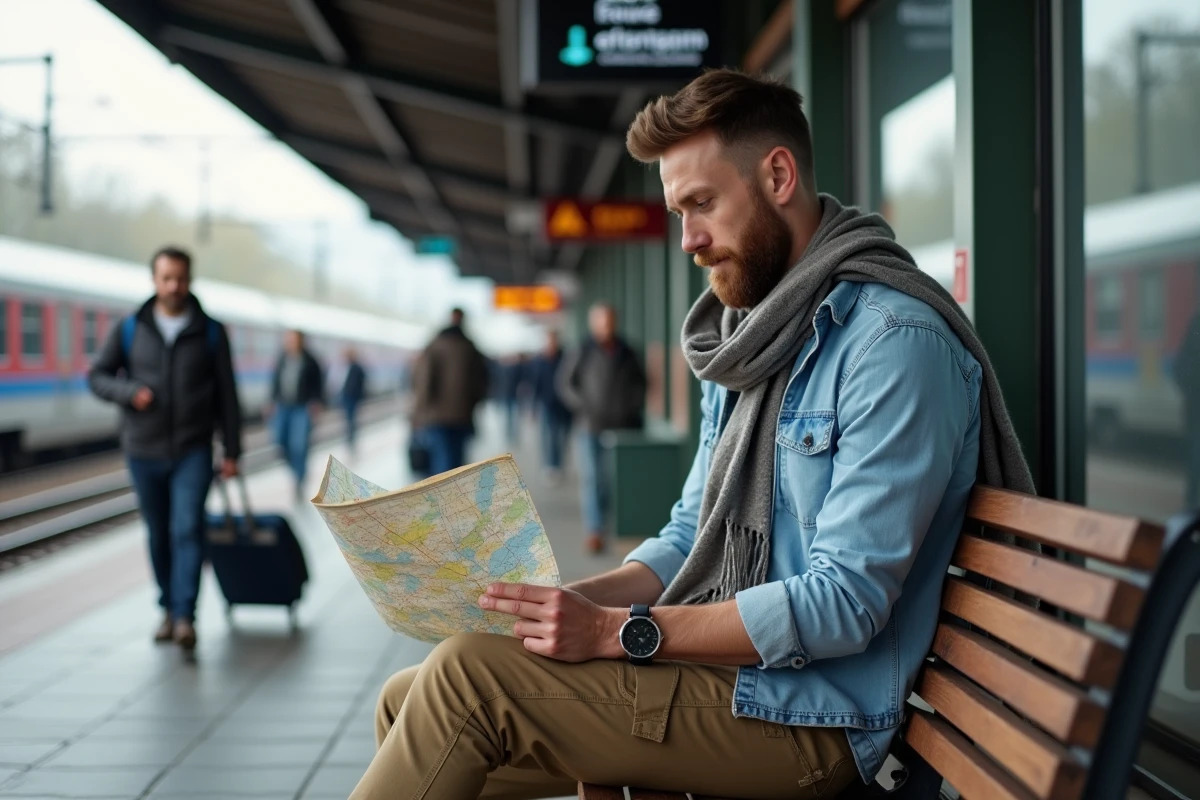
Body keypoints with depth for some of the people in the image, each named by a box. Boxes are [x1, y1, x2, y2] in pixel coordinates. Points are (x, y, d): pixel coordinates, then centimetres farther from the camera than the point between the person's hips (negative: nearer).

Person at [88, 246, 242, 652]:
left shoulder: (210, 332, 1)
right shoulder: (129, 329, 3)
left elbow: (227, 394, 3)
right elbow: (97, 376, 7)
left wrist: (231, 451, 1)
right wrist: (129, 392, -14)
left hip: (193, 451, -2)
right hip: (143, 450, 2)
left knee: (188, 529, -14)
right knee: (159, 534, 10)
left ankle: (185, 615, -17)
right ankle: (168, 608, 24)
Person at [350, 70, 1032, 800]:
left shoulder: (895, 342, -16)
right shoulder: (749, 338, 15)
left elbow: (843, 603, -22)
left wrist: (620, 630, -22)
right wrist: (571, 604, -1)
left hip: (805, 713, -9)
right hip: (714, 668, 9)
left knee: (469, 676, -20)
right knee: (410, 702, 1)